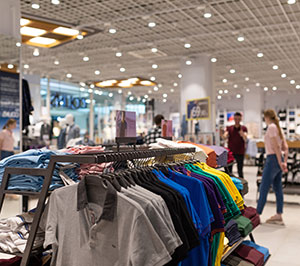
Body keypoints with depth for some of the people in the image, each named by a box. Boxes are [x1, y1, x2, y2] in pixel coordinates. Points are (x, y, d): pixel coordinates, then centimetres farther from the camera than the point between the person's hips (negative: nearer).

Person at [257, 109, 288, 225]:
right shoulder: (279, 128, 16)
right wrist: (284, 162, 11)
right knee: (277, 188, 10)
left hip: (273, 159, -9)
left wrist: (280, 162, -16)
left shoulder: (271, 127, -10)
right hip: (279, 160, 9)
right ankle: (279, 216, 13)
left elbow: (276, 146, -16)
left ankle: (257, 214, 3)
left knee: (263, 188, -3)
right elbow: (286, 148, 13)